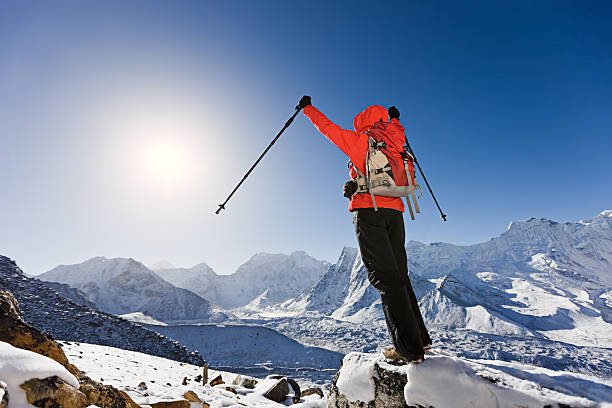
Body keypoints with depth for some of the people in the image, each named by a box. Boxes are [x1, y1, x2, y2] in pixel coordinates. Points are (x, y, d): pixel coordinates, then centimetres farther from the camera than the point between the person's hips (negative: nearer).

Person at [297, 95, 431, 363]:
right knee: (400, 276, 12)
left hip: (368, 211, -6)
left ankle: (409, 348, -5)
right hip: (394, 212, 6)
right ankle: (420, 339, 17)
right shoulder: (395, 141, 19)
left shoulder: (358, 141, 5)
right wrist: (394, 117, 67)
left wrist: (307, 108, 32)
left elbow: (327, 127, 16)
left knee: (385, 278, -7)